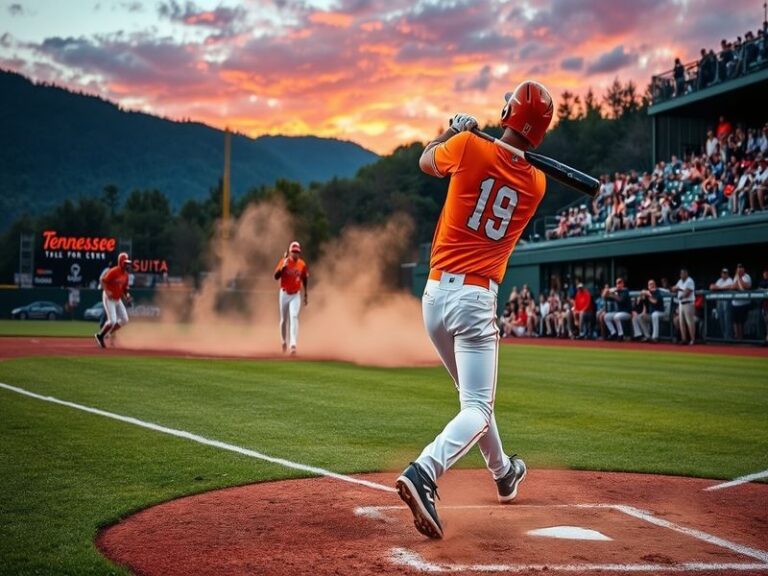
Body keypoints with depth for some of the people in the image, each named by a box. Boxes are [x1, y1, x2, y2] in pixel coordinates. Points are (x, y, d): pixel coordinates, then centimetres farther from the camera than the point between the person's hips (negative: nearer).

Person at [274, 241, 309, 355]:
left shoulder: (302, 264, -2)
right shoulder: (284, 261, -8)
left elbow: (305, 279, 11)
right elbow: (276, 276, -17)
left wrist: (306, 295, 14)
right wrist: (283, 266, -30)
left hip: (296, 295, 0)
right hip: (284, 294, 0)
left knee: (294, 317, -17)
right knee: (284, 319, 12)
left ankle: (293, 345, -25)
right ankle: (284, 341, 35)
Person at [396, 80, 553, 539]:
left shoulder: (469, 147, -4)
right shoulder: (536, 183, 0)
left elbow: (426, 161, 17)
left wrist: (454, 129, 34)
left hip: (434, 293, 3)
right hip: (476, 299, -3)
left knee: (474, 394, 22)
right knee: (477, 411, -3)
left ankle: (504, 474, 43)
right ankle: (423, 475, -31)